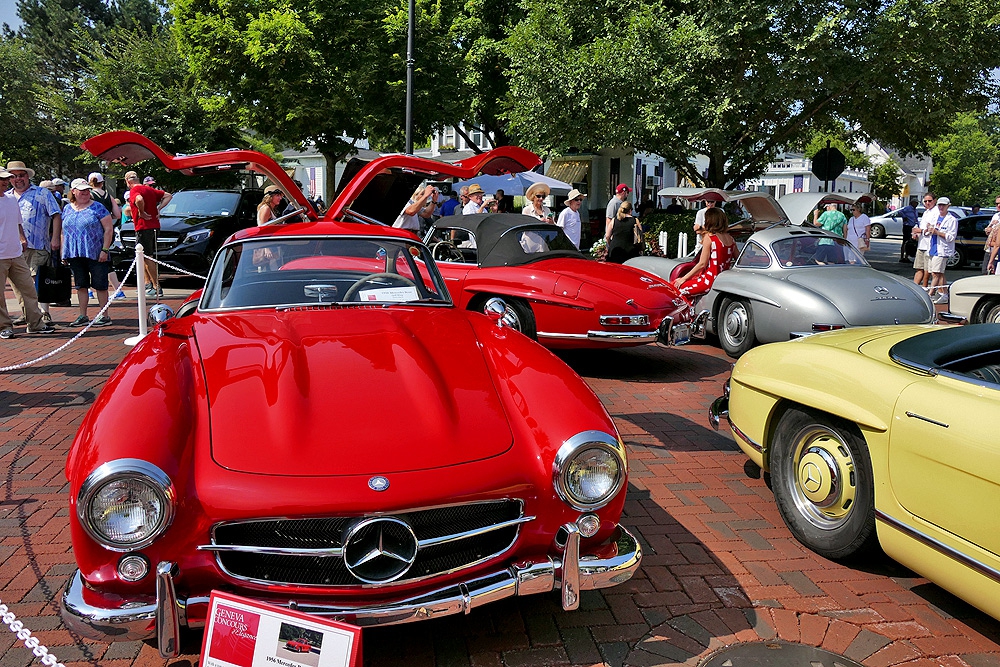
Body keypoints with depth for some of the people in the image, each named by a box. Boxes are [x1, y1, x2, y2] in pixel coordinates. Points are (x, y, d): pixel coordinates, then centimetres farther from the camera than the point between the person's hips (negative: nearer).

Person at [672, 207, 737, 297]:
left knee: (675, 286, -3)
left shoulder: (709, 237, -11)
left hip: (710, 281, -8)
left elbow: (702, 264, -13)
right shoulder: (731, 239, 7)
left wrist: (684, 279, -4)